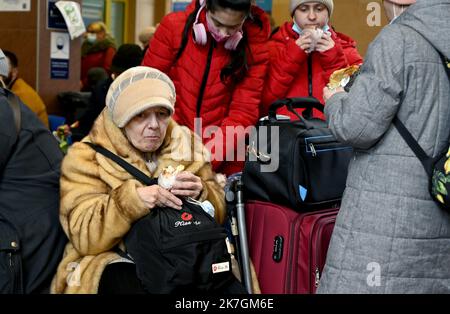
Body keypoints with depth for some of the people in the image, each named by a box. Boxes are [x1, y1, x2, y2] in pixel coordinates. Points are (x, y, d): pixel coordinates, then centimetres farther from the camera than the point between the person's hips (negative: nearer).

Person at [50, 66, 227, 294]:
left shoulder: (187, 146, 9)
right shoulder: (88, 157, -2)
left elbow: (217, 215, 10)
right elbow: (84, 236, -11)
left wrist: (200, 195, -12)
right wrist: (130, 200, -26)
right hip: (118, 261, -3)